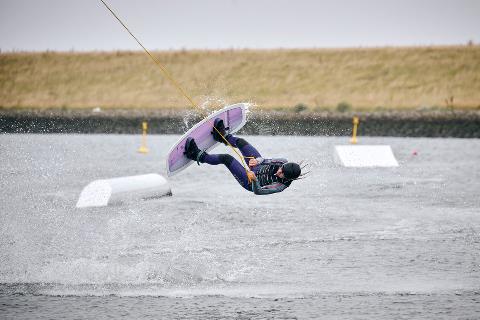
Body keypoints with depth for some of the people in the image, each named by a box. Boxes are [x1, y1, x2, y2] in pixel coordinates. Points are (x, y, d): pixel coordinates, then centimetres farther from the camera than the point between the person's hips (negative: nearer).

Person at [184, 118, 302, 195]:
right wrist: (257, 161, -28)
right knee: (240, 142, 5)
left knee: (226, 158, -14)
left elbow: (258, 191, -39)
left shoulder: (281, 186, -36)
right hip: (258, 167, 7)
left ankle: (199, 156, 7)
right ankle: (223, 136, 36)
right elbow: (266, 161, -10)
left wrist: (254, 179, -55)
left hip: (249, 182, -7)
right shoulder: (285, 164, -18)